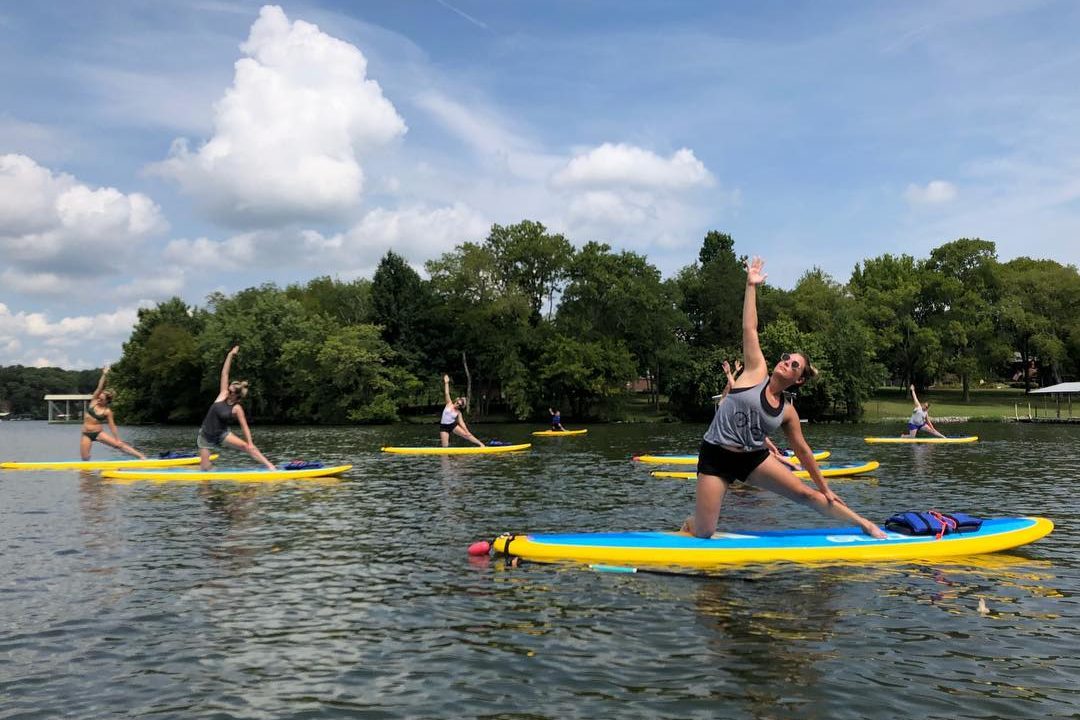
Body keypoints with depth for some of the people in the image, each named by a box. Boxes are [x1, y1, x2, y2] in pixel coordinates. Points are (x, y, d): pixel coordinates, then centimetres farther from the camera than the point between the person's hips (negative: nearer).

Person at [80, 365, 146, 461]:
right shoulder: (94, 401, -1)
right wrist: (104, 375, -18)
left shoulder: (107, 411, -6)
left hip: (98, 433, -3)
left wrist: (118, 439, -9)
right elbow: (99, 387, -10)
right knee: (85, 458, 1)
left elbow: (112, 426, -5)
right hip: (86, 434, 3)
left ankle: (141, 456, -17)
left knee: (119, 444, -13)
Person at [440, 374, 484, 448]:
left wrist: (467, 432, -6)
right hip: (444, 427, -1)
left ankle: (481, 444, -10)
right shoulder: (449, 404, 1)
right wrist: (446, 383, -7)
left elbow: (462, 423, 2)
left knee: (466, 435, -12)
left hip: (453, 425, 1)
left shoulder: (458, 413, 3)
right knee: (445, 446, -7)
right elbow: (446, 393, -3)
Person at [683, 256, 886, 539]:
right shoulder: (756, 372, -4)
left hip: (754, 459, 4)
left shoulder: (787, 411, 5)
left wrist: (825, 488, 18)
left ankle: (865, 524, 15)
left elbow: (802, 450, 15)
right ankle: (690, 525, 30)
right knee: (704, 533, -7)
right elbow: (749, 329, -7)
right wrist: (751, 287, -9)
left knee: (806, 494, -1)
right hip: (716, 456, -3)